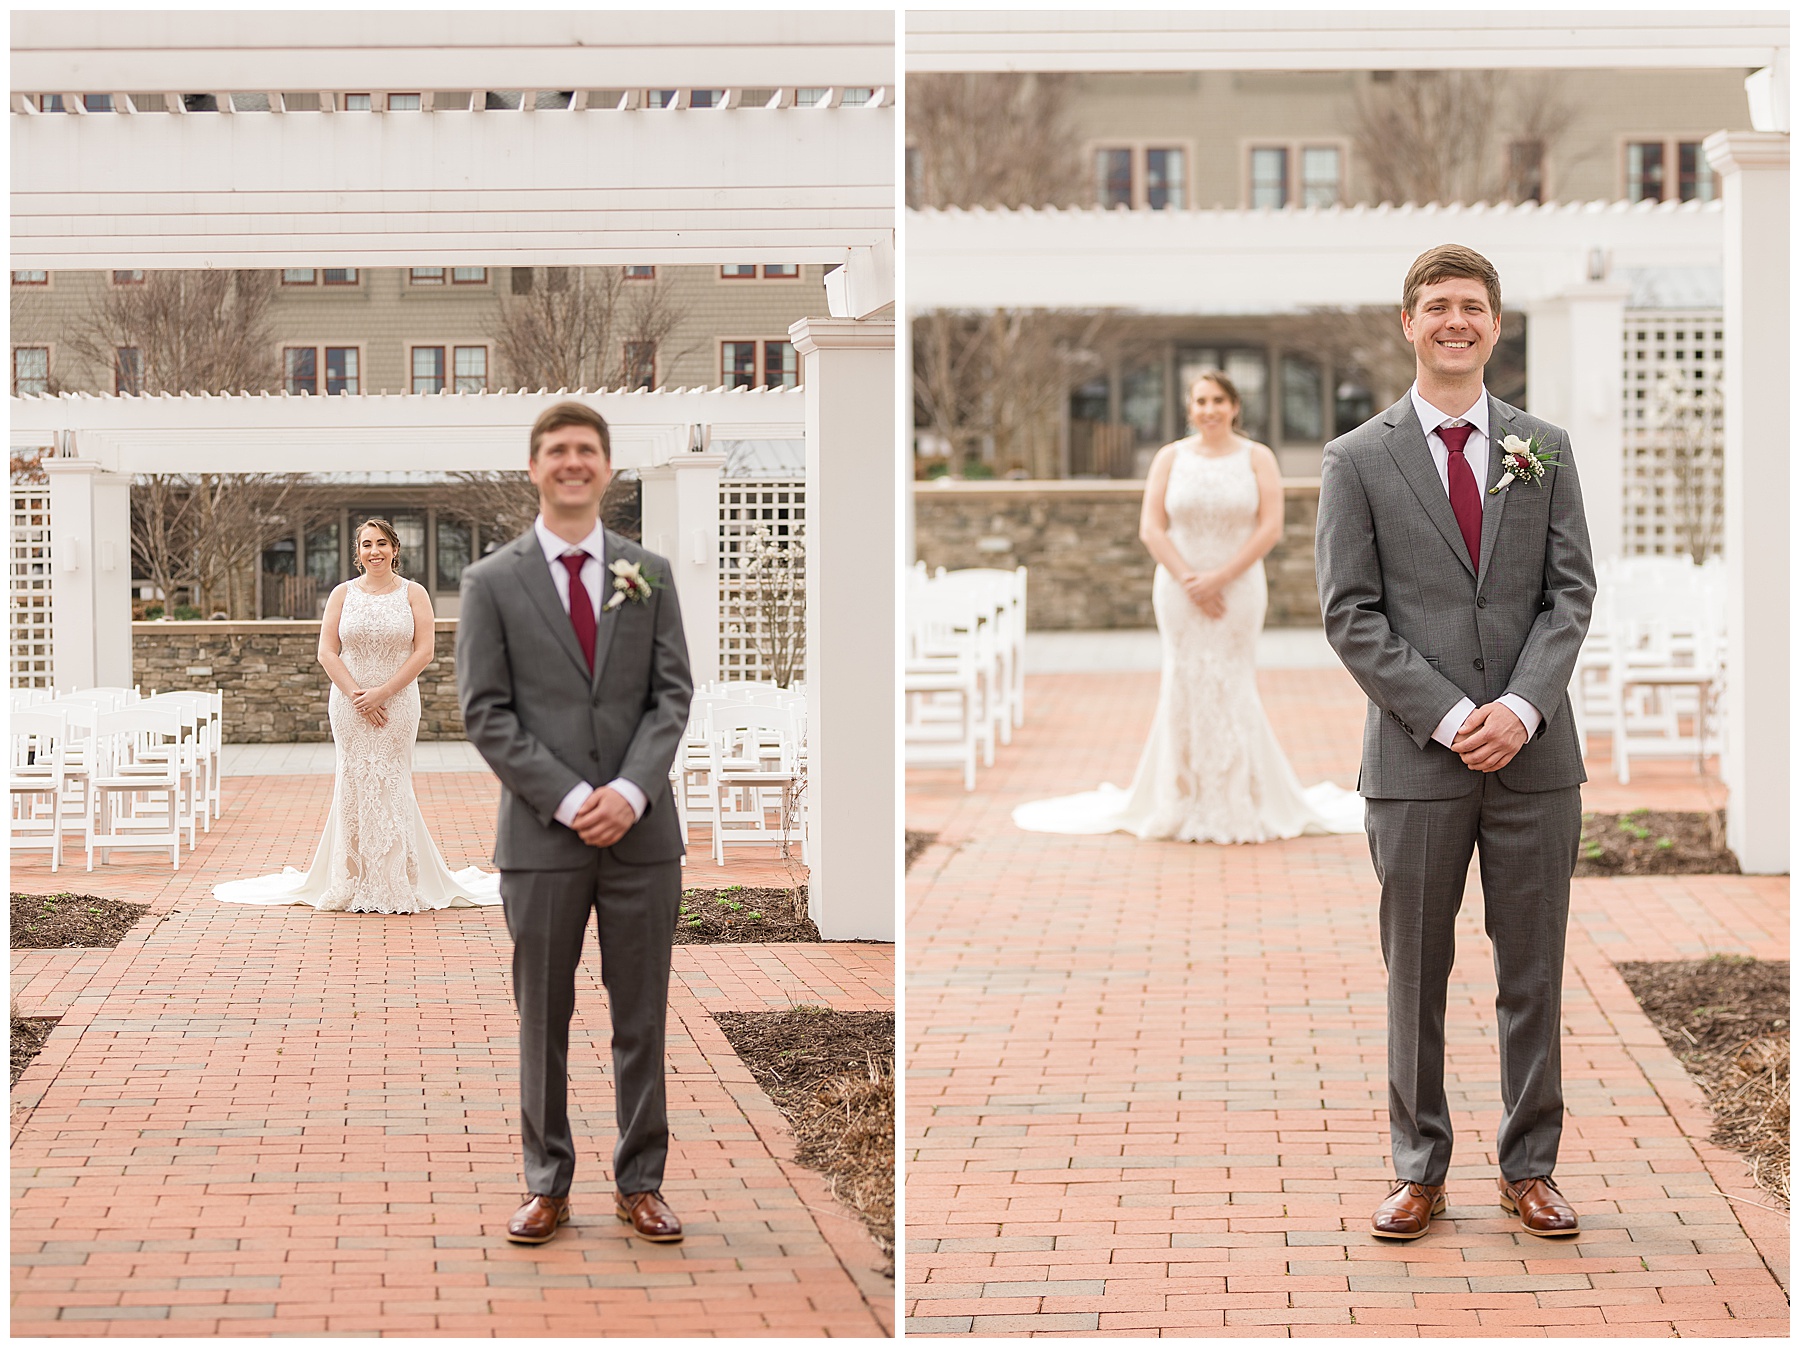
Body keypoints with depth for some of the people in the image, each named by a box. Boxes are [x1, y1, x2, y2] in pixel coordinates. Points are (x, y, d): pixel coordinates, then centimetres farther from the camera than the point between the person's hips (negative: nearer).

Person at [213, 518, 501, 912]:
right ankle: (355, 885, 4)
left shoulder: (413, 594, 2)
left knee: (391, 786, -3)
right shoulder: (343, 594, 7)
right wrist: (355, 694, -10)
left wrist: (382, 693, -12)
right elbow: (327, 651, 2)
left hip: (397, 704, -1)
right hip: (349, 706, 1)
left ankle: (396, 886, 3)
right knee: (354, 786, 0)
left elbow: (423, 651, -5)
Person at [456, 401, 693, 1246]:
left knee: (642, 1018, 6)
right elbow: (485, 711, -3)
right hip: (542, 834, -2)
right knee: (542, 1019, 5)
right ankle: (546, 1186, 13)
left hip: (640, 832, 2)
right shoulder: (492, 582, 2)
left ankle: (640, 1184, 14)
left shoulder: (648, 575, 9)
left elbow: (672, 694, 4)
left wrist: (632, 790, -12)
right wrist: (568, 799, -13)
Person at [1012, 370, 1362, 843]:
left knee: (1233, 691, -4)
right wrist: (1187, 579, -12)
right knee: (1184, 692, -1)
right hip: (1180, 591, 1)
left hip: (1238, 590, -1)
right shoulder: (1170, 458, 5)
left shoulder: (1257, 458, 1)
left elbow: (1271, 527, -7)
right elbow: (1151, 528, -1)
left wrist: (1220, 577, -14)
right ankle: (1187, 808, 5)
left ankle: (1243, 807, 4)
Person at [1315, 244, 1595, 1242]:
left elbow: (1571, 592, 4)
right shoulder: (1358, 459, 2)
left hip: (1534, 755, 2)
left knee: (1534, 973, 6)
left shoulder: (1544, 450, 10)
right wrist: (1448, 716, -13)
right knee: (1416, 975, 5)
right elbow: (1349, 613, -3)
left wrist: (1522, 706, -11)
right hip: (1416, 758, -2)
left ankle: (1530, 1169, 16)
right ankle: (1419, 1171, 14)